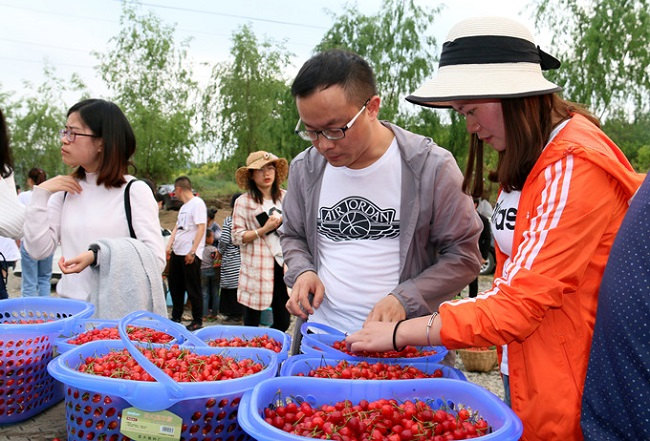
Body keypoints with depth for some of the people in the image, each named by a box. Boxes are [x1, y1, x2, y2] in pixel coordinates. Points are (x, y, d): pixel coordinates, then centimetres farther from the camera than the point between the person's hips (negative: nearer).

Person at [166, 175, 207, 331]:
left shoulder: (197, 203, -11)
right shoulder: (184, 206, 18)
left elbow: (201, 228, -18)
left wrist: (192, 251, -21)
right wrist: (169, 246, 10)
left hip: (191, 254, -9)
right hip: (177, 252, 9)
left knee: (193, 288, -2)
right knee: (175, 286, 15)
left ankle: (198, 321, 7)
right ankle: (176, 317, 28)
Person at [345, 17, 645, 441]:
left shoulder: (574, 166, -21)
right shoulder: (528, 161, 8)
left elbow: (519, 304, -23)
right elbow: (515, 283, 8)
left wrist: (400, 333, -17)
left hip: (570, 398, -8)